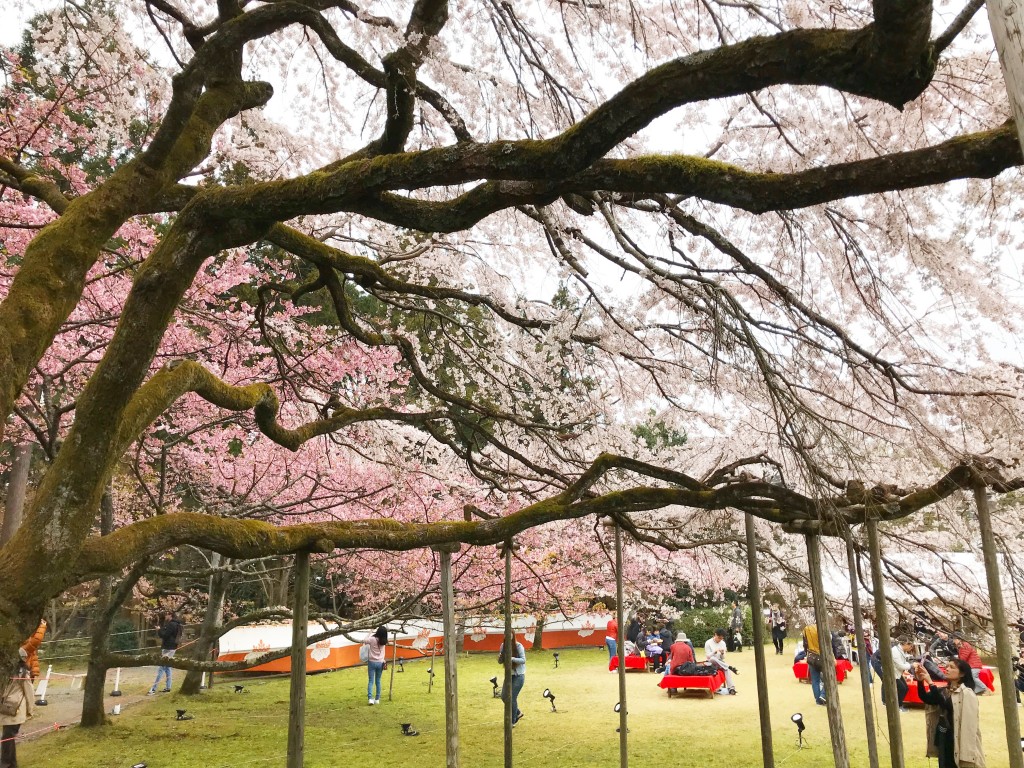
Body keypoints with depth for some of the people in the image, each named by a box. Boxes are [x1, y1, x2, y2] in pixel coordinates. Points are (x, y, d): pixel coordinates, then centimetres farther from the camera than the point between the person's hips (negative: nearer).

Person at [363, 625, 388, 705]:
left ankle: (370, 698, -14)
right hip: (380, 663, 3)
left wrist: (370, 634, 5)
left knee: (370, 681, 0)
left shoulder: (372, 639, -13)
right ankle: (377, 699, 15)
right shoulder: (384, 641, -1)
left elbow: (363, 640, -8)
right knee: (378, 681, 13)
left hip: (372, 662, -3)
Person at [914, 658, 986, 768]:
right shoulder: (944, 691, 11)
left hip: (957, 742, -7)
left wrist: (930, 682, -27)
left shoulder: (966, 693, -12)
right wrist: (920, 680, -19)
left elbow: (945, 705, -24)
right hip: (943, 740, 7)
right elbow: (925, 698, -3)